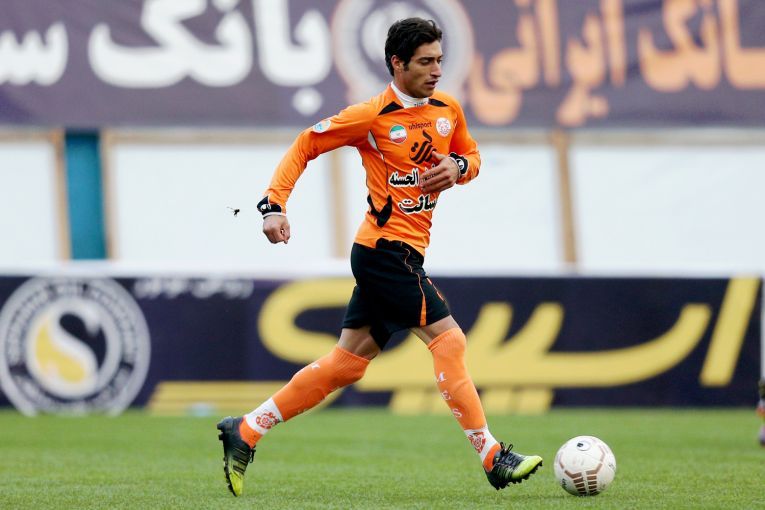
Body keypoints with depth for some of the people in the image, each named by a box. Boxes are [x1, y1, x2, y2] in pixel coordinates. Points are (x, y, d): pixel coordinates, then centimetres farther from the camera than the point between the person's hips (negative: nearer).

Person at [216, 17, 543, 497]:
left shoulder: (449, 109, 9)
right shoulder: (373, 116, -10)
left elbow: (471, 155, 24)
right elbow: (305, 145, -3)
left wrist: (458, 167, -1)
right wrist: (274, 204, -12)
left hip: (399, 255, 8)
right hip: (387, 247, -8)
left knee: (347, 363, 10)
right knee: (449, 339, -14)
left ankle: (245, 432, 18)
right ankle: (494, 458, -12)